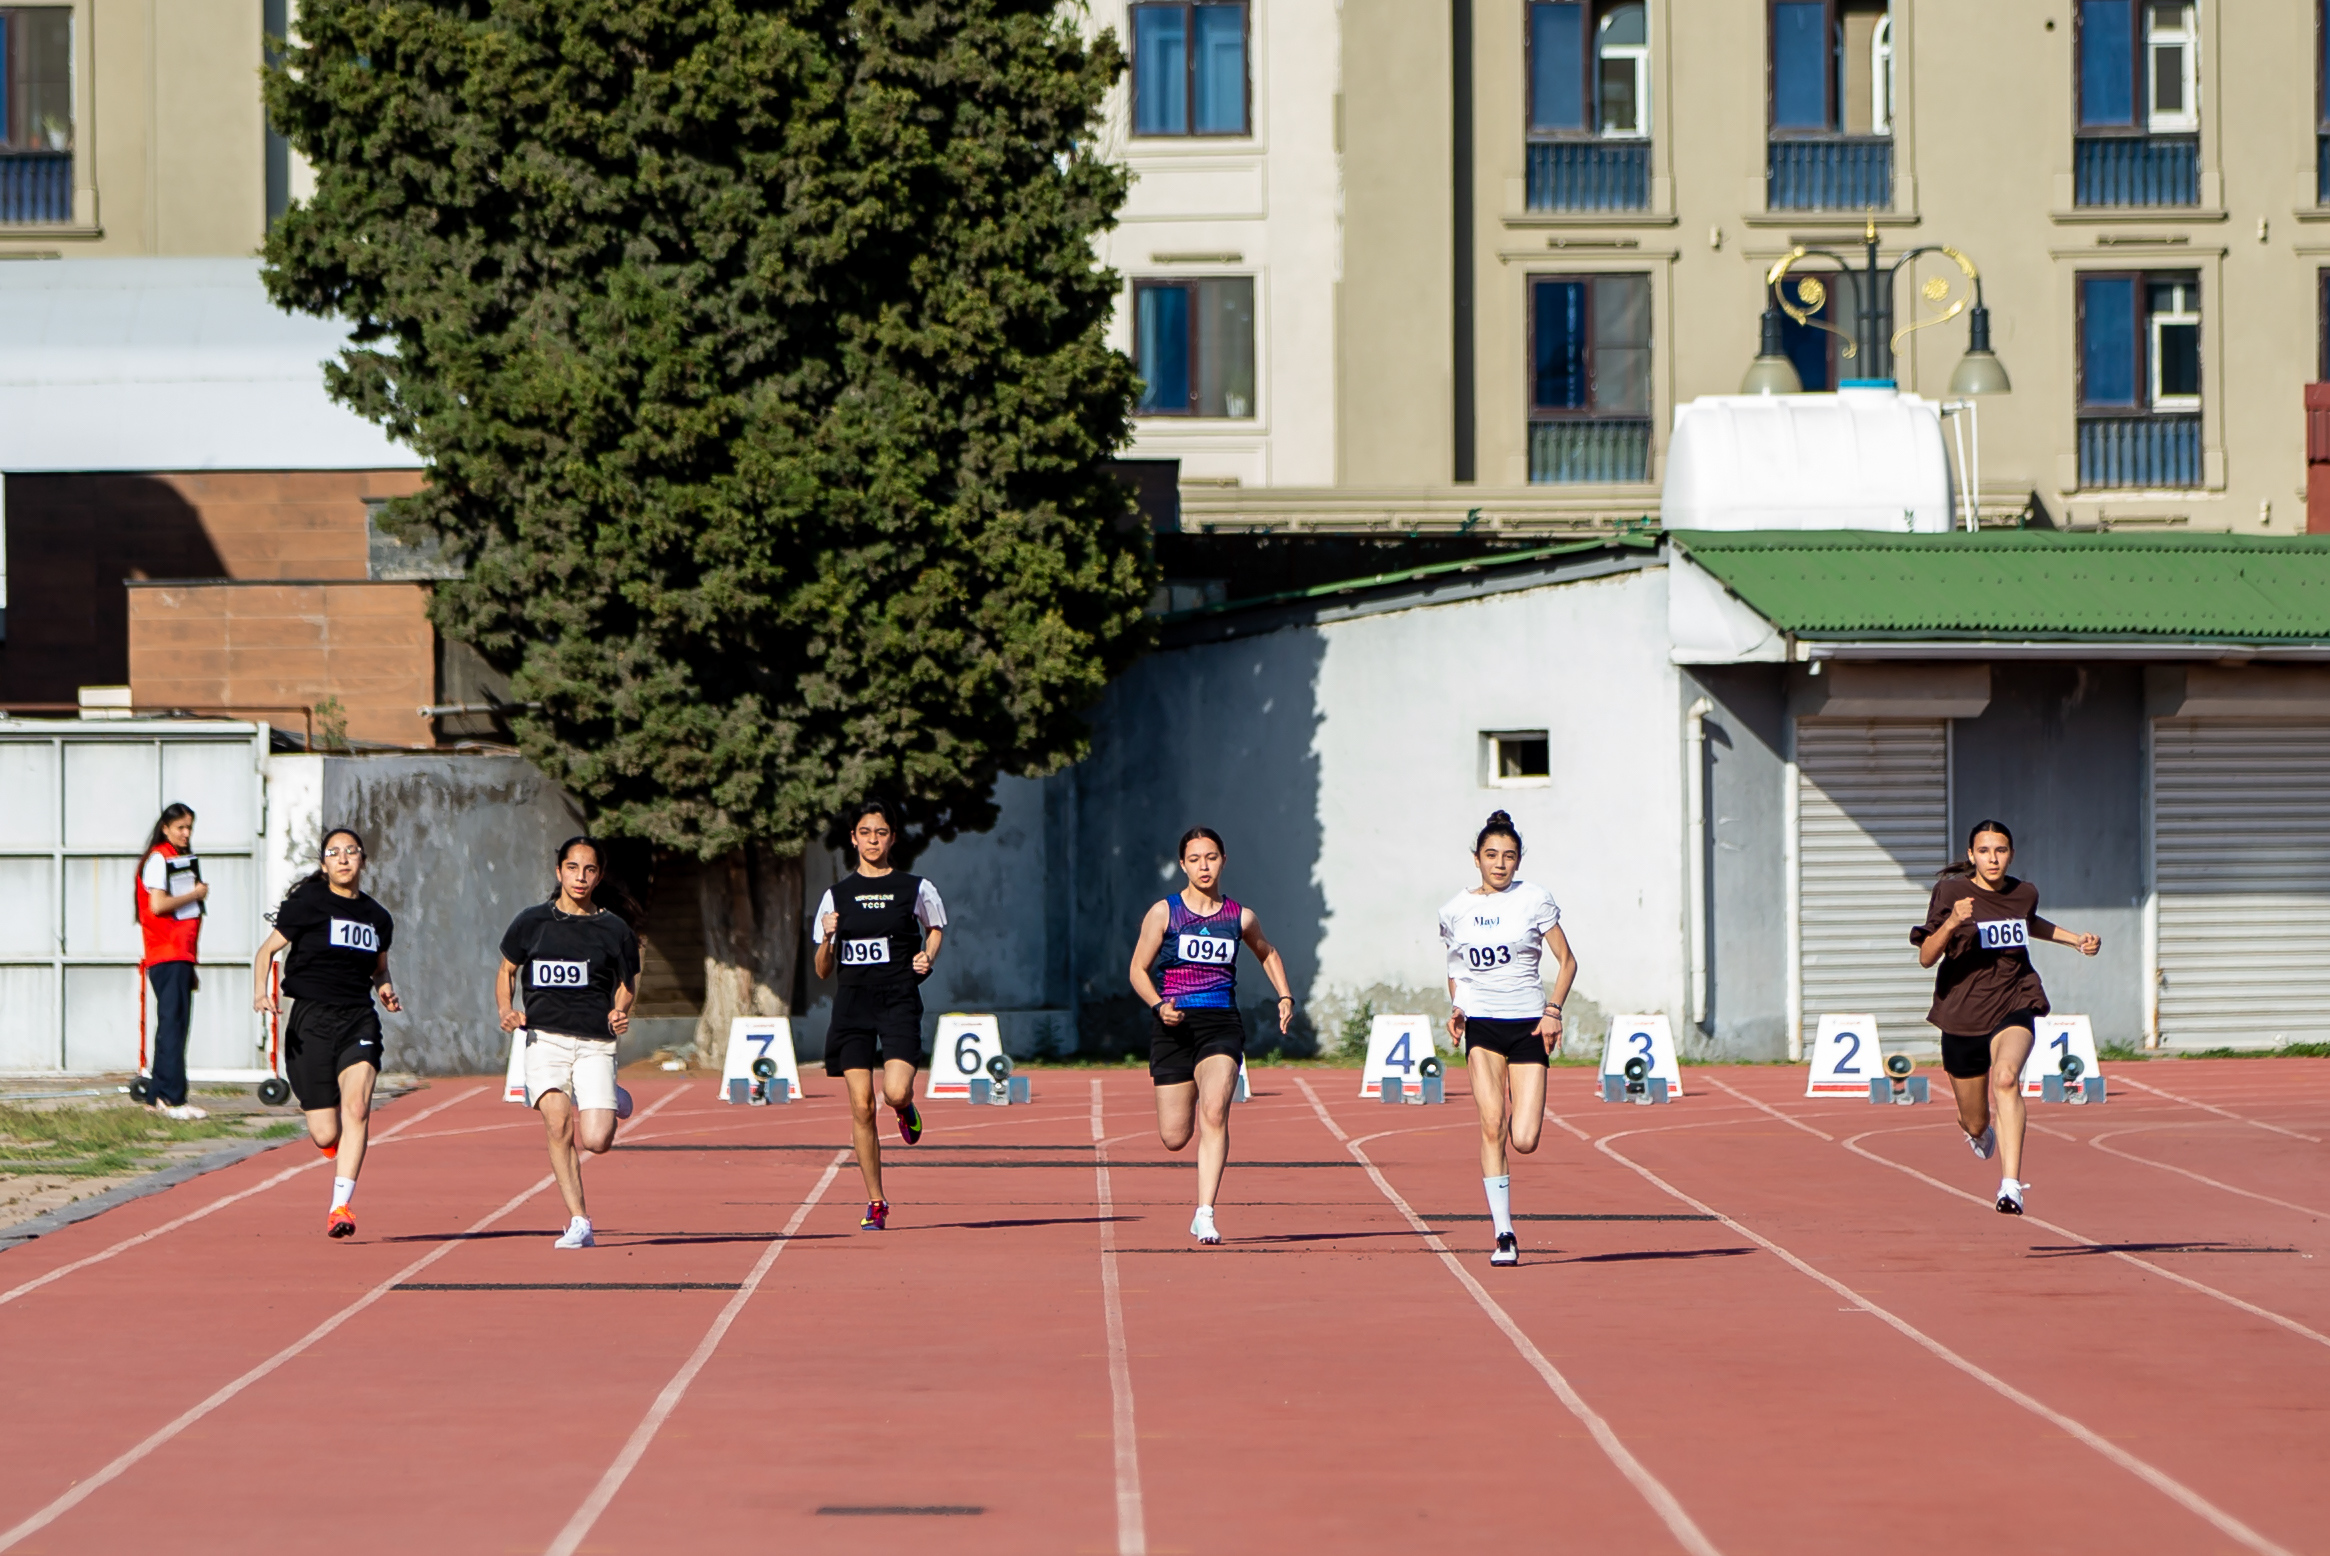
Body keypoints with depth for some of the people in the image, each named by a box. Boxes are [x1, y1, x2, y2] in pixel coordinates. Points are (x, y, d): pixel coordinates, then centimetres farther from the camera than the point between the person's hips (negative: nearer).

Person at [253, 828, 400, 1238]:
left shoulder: (378, 917, 12)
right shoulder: (307, 904, -1)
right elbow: (267, 950, 0)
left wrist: (385, 989, 6)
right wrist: (260, 992, -18)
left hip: (359, 1019, 2)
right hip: (311, 1020, -2)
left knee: (356, 1107, -23)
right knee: (326, 1134, -4)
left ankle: (341, 1205, -21)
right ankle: (342, 1154, 35)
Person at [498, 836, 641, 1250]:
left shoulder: (614, 931, 6)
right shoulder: (531, 922, 6)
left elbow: (627, 984, 17)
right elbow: (506, 972, 16)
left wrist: (620, 1012, -5)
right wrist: (506, 1009, -3)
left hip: (595, 1044, 0)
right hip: (545, 1039, 0)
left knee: (596, 1141, -13)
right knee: (558, 1122, -22)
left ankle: (613, 1102, 25)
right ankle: (579, 1223, -13)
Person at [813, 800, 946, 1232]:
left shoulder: (915, 889, 3)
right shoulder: (836, 896, 7)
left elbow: (936, 928, 23)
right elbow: (823, 972, 10)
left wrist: (928, 958, 3)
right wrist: (828, 939, -10)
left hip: (899, 1002, -2)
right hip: (852, 1003, 2)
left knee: (895, 1093, -22)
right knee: (861, 1106, -3)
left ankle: (906, 1109, 18)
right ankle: (875, 1203, 8)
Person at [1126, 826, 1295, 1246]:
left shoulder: (1240, 918, 8)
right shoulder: (1163, 913, 2)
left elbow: (1268, 954, 28)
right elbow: (1138, 969, 3)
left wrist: (1285, 996, 14)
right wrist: (1158, 1006, -15)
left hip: (1221, 1025, 0)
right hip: (1174, 1027, 0)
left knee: (1215, 1112, -24)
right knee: (1174, 1138, 1)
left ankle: (1204, 1215, -25)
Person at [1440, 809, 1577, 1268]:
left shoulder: (1535, 900, -1)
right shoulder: (1455, 910, 6)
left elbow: (1566, 960, 2)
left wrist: (1553, 1010, -10)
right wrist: (1456, 1006, 6)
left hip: (1528, 1024, -1)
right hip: (1481, 1024, 1)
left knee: (1524, 1141, -8)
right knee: (1491, 1125, -16)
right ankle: (1503, 1234, -13)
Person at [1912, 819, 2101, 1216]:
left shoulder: (2024, 894, 3)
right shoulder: (1951, 892, -8)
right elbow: (1926, 957, -14)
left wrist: (2077, 939, 20)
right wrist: (1951, 923, -30)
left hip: (2013, 1006, 0)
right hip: (1963, 1014, 0)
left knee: (2005, 1077, -33)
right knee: (1976, 1125, 12)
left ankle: (2011, 1184, -42)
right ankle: (1981, 1129, 54)